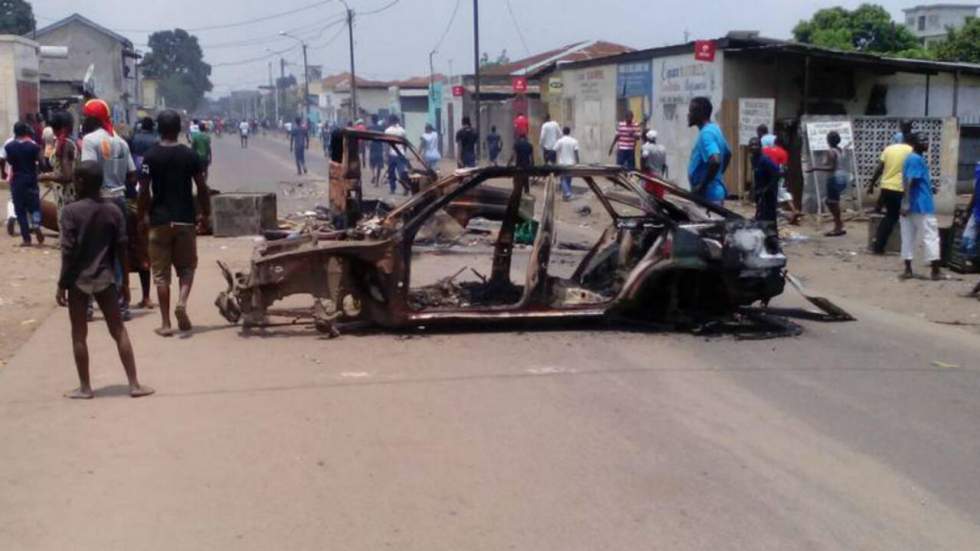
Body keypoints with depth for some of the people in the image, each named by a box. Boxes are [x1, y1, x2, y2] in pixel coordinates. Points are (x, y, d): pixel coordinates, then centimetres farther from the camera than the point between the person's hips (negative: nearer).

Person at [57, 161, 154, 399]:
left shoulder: (71, 211, -11)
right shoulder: (113, 210, 0)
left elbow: (68, 251, -13)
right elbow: (121, 247, 1)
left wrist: (62, 284, -7)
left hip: (78, 280, -3)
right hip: (105, 278, 3)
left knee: (79, 335, 8)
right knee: (119, 331, 8)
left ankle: (85, 387, 14)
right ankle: (134, 384, 8)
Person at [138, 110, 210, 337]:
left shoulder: (151, 157, -4)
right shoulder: (190, 155, -2)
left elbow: (144, 191, -7)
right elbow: (202, 188, -1)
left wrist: (142, 216, 7)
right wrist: (205, 213, 11)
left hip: (159, 220, -1)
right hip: (185, 218, 1)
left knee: (161, 273, 5)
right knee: (187, 266, 14)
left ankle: (165, 323, 6)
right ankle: (182, 302, -12)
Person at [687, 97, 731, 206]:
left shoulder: (706, 133, -18)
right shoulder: (714, 129, 14)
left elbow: (715, 161, -32)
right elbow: (728, 154, 28)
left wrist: (702, 185, -23)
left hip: (707, 194, -10)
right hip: (715, 192, 10)